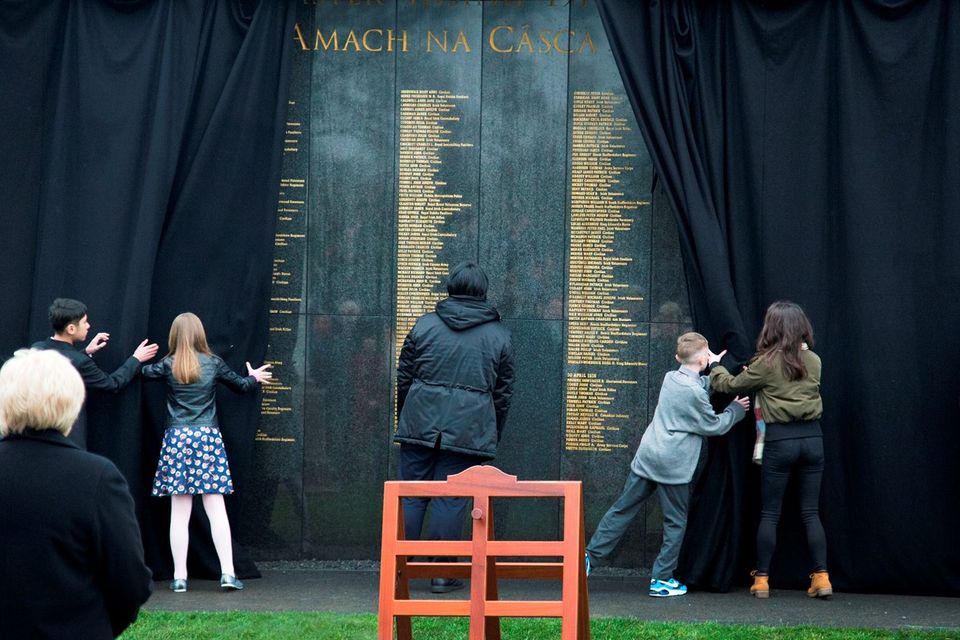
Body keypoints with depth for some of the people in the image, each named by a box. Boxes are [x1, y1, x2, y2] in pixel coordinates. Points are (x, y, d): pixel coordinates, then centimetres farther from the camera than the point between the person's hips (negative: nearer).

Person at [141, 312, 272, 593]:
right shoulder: (213, 363, 5)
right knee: (216, 510, 1)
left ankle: (179, 577, 3)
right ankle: (228, 573, -4)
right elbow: (241, 385, 17)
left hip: (177, 438, 0)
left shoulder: (168, 365, 0)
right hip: (208, 438, 0)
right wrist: (254, 378, 39)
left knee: (179, 513, 2)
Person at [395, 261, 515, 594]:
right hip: (468, 428, -1)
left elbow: (403, 378, 10)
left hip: (420, 423, 1)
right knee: (450, 499, 1)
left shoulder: (424, 325, 5)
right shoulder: (499, 335, 5)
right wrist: (492, 438, 16)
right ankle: (441, 573, 3)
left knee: (411, 495, 8)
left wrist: (404, 420, 21)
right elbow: (503, 392, 8)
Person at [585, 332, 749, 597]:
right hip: (674, 465, -7)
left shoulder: (670, 377, 8)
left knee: (622, 510, 11)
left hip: (646, 456, 7)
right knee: (675, 522, 6)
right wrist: (736, 409, 9)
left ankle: (590, 557, 9)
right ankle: (662, 579, 8)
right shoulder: (695, 392, -15)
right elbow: (714, 426, -4)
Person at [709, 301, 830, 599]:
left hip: (779, 440, -3)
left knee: (769, 513, 6)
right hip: (812, 437, 3)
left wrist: (716, 370, 26)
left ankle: (761, 579, 8)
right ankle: (821, 577, 3)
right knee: (811, 512, 8)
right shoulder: (813, 361, 4)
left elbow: (731, 385, 4)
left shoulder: (766, 363, -8)